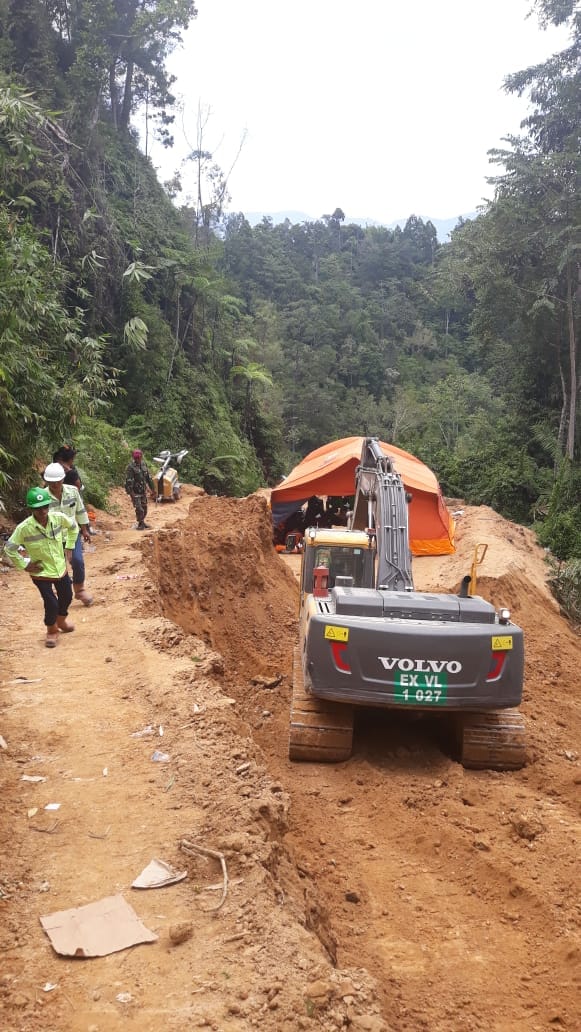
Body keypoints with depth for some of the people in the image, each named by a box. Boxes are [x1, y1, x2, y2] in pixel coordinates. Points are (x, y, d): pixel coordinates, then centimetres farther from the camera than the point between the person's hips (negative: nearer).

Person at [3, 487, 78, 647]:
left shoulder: (58, 518, -16)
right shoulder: (24, 528, -25)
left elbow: (73, 526, 6)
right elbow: (9, 548, -15)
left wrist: (69, 547, 4)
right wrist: (25, 566, -12)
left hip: (61, 567, 4)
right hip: (41, 573, -4)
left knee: (66, 597, 20)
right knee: (51, 604, -3)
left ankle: (61, 620, 52)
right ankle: (52, 631, 27)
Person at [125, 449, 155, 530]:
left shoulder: (143, 465, 6)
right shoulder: (131, 467, -15)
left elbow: (148, 478, 14)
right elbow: (128, 481, -19)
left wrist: (153, 490, 14)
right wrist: (131, 493, -24)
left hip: (143, 491, 6)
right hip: (135, 492, -6)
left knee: (144, 508, 13)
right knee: (139, 509, -8)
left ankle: (142, 522, 30)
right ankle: (140, 524, 8)